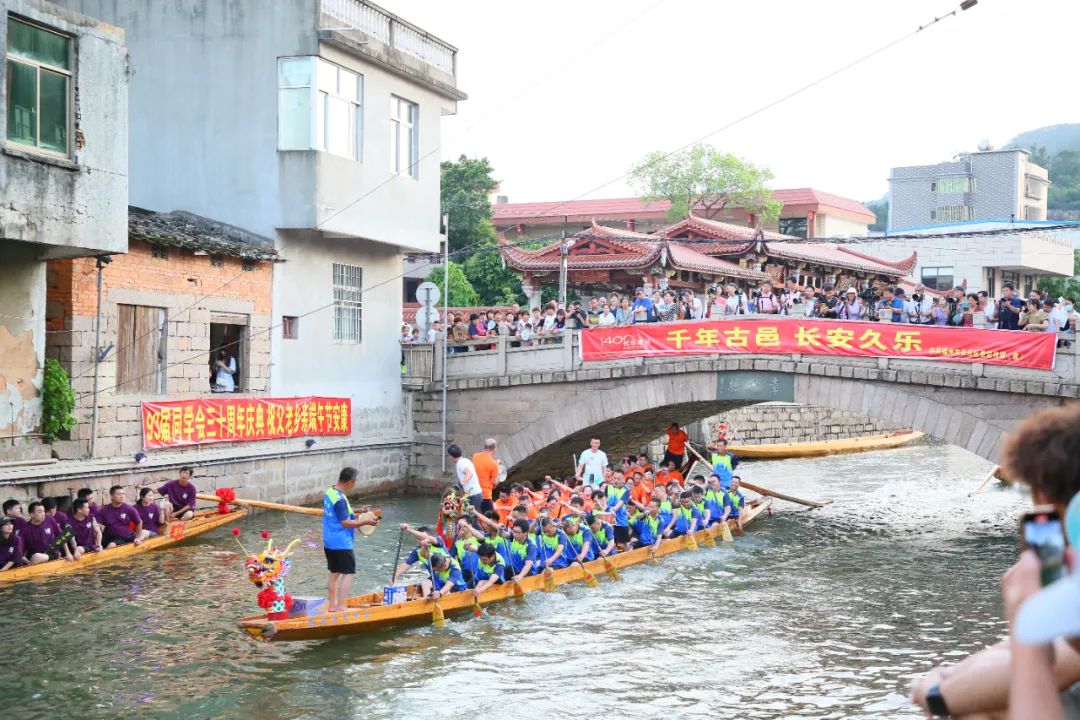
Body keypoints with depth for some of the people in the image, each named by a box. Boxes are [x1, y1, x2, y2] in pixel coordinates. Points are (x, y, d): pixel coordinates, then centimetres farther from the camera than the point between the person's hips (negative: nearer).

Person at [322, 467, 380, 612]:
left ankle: (331, 606, 24)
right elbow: (345, 523, -24)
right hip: (342, 543, -9)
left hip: (329, 542, 9)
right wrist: (366, 522, -19)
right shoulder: (340, 499, -22)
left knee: (334, 573, 17)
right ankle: (340, 607, -6)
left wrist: (356, 512, 17)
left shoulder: (329, 492, 6)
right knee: (348, 574, -3)